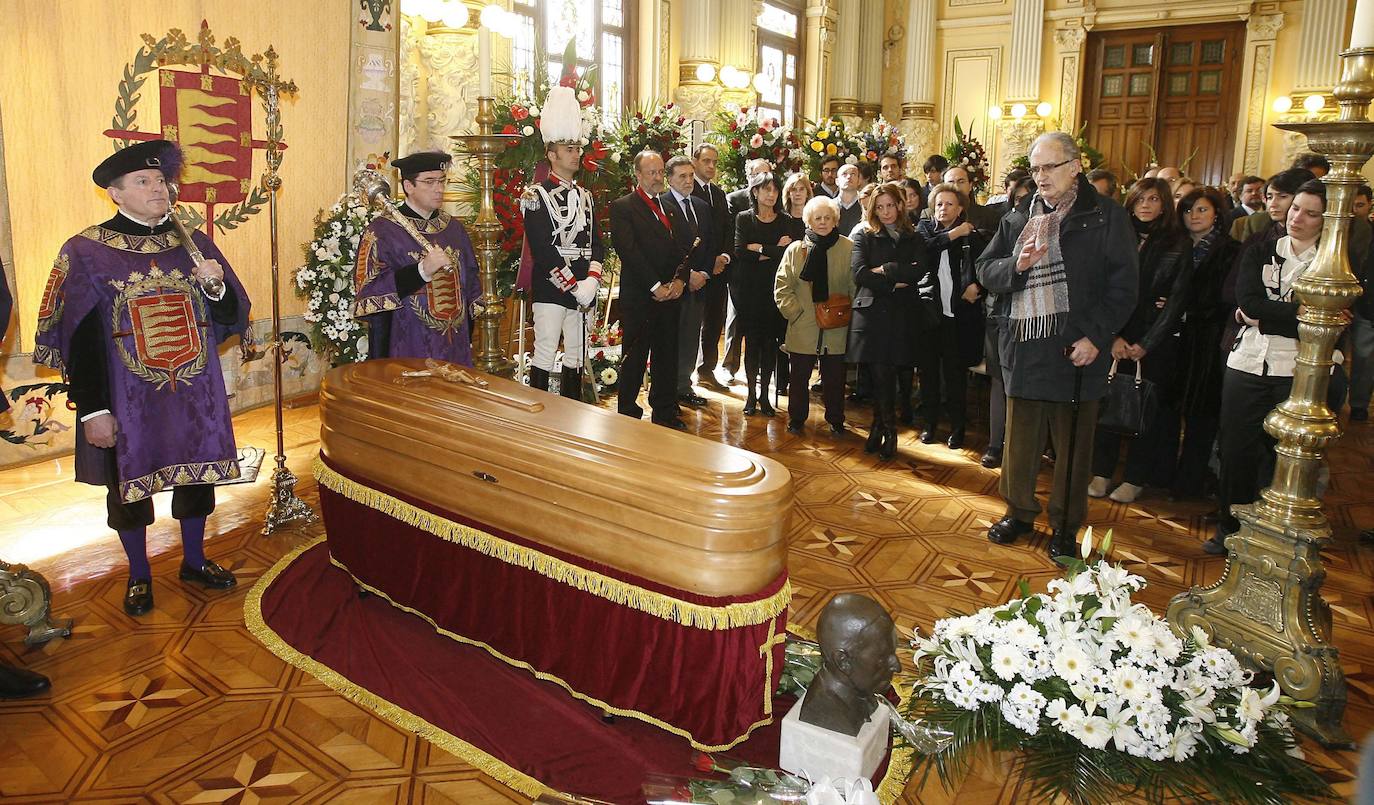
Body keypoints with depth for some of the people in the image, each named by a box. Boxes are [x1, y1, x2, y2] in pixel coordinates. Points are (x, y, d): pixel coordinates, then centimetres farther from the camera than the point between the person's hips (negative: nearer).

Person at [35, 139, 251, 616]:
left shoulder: (194, 242, 3)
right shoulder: (85, 252, -7)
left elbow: (231, 316, 5)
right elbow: (80, 340, -8)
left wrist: (216, 287, -17)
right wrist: (93, 410, -11)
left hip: (195, 394, 3)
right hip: (127, 399, -3)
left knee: (197, 476, 14)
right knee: (129, 484, 11)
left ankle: (194, 561, 34)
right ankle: (139, 576, 30)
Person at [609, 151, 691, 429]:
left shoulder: (672, 210, 18)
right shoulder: (622, 207, -3)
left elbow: (685, 249, 12)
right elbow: (629, 252, -13)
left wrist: (679, 280, -7)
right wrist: (656, 287, -15)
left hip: (671, 295, 6)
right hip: (638, 297, -6)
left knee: (667, 356, 10)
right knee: (634, 359, 1)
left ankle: (666, 412, 20)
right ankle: (628, 415, 10)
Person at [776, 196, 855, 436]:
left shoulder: (849, 249, 0)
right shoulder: (795, 249, 4)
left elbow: (856, 287, 1)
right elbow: (782, 287, 4)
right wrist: (795, 312, -4)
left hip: (836, 328, -1)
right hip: (803, 327, 1)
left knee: (835, 378, 9)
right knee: (799, 376, 8)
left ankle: (835, 420, 24)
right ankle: (796, 418, 24)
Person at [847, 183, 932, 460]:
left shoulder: (914, 239, 14)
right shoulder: (863, 235, 8)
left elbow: (920, 271, -5)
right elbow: (859, 273, -6)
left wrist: (886, 269, -9)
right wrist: (895, 283, -10)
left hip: (901, 315, 1)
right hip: (871, 311, -1)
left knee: (884, 375, -1)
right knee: (880, 374, -5)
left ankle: (880, 428, 12)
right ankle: (888, 431, 9)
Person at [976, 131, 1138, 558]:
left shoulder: (1106, 216, -2)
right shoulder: (1018, 219, 11)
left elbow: (1123, 284, -7)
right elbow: (986, 270, 7)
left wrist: (1096, 336, -15)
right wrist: (1017, 265, -14)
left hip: (1076, 348, -3)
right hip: (1023, 345, 4)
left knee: (1072, 442, 7)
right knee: (1020, 438, 12)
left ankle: (1066, 525, 21)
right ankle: (1019, 511, 29)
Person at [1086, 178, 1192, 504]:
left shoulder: (1178, 245, 1)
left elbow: (1177, 300, -2)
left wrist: (1146, 344, -10)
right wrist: (1113, 336, -9)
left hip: (1155, 344, -1)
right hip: (1114, 339, 1)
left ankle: (1134, 479, 14)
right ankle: (1101, 473, 12)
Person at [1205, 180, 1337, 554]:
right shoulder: (1260, 252, 8)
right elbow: (1248, 300, -7)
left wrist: (1262, 317, -12)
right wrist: (1298, 312, -16)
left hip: (1296, 372, -2)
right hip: (1247, 364, 2)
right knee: (1236, 447, 7)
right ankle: (1230, 526, 21)